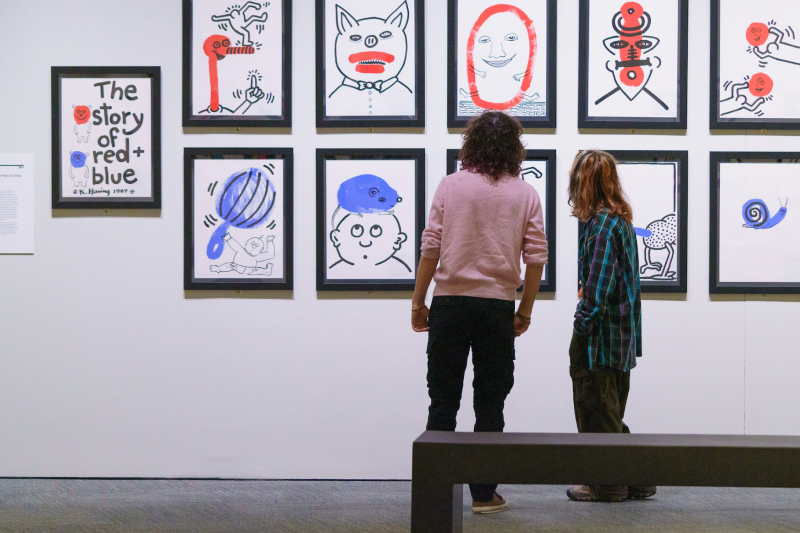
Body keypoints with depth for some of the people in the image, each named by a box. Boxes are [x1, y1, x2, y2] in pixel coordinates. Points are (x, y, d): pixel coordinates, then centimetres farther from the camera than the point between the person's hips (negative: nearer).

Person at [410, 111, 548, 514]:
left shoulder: (451, 185, -1)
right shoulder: (526, 195, 2)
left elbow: (431, 246, -4)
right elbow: (536, 257, 1)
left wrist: (418, 301, 4)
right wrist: (525, 311, 10)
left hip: (450, 300, 0)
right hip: (497, 305, 0)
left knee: (443, 400, 7)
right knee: (490, 403, 7)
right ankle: (483, 493, 9)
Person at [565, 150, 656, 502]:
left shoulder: (601, 223, -15)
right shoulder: (622, 220, 13)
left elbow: (598, 285, -20)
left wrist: (582, 325, -14)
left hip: (600, 337, -9)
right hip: (622, 335, 9)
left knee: (598, 411, 2)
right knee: (611, 412, 17)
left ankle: (608, 483, 10)